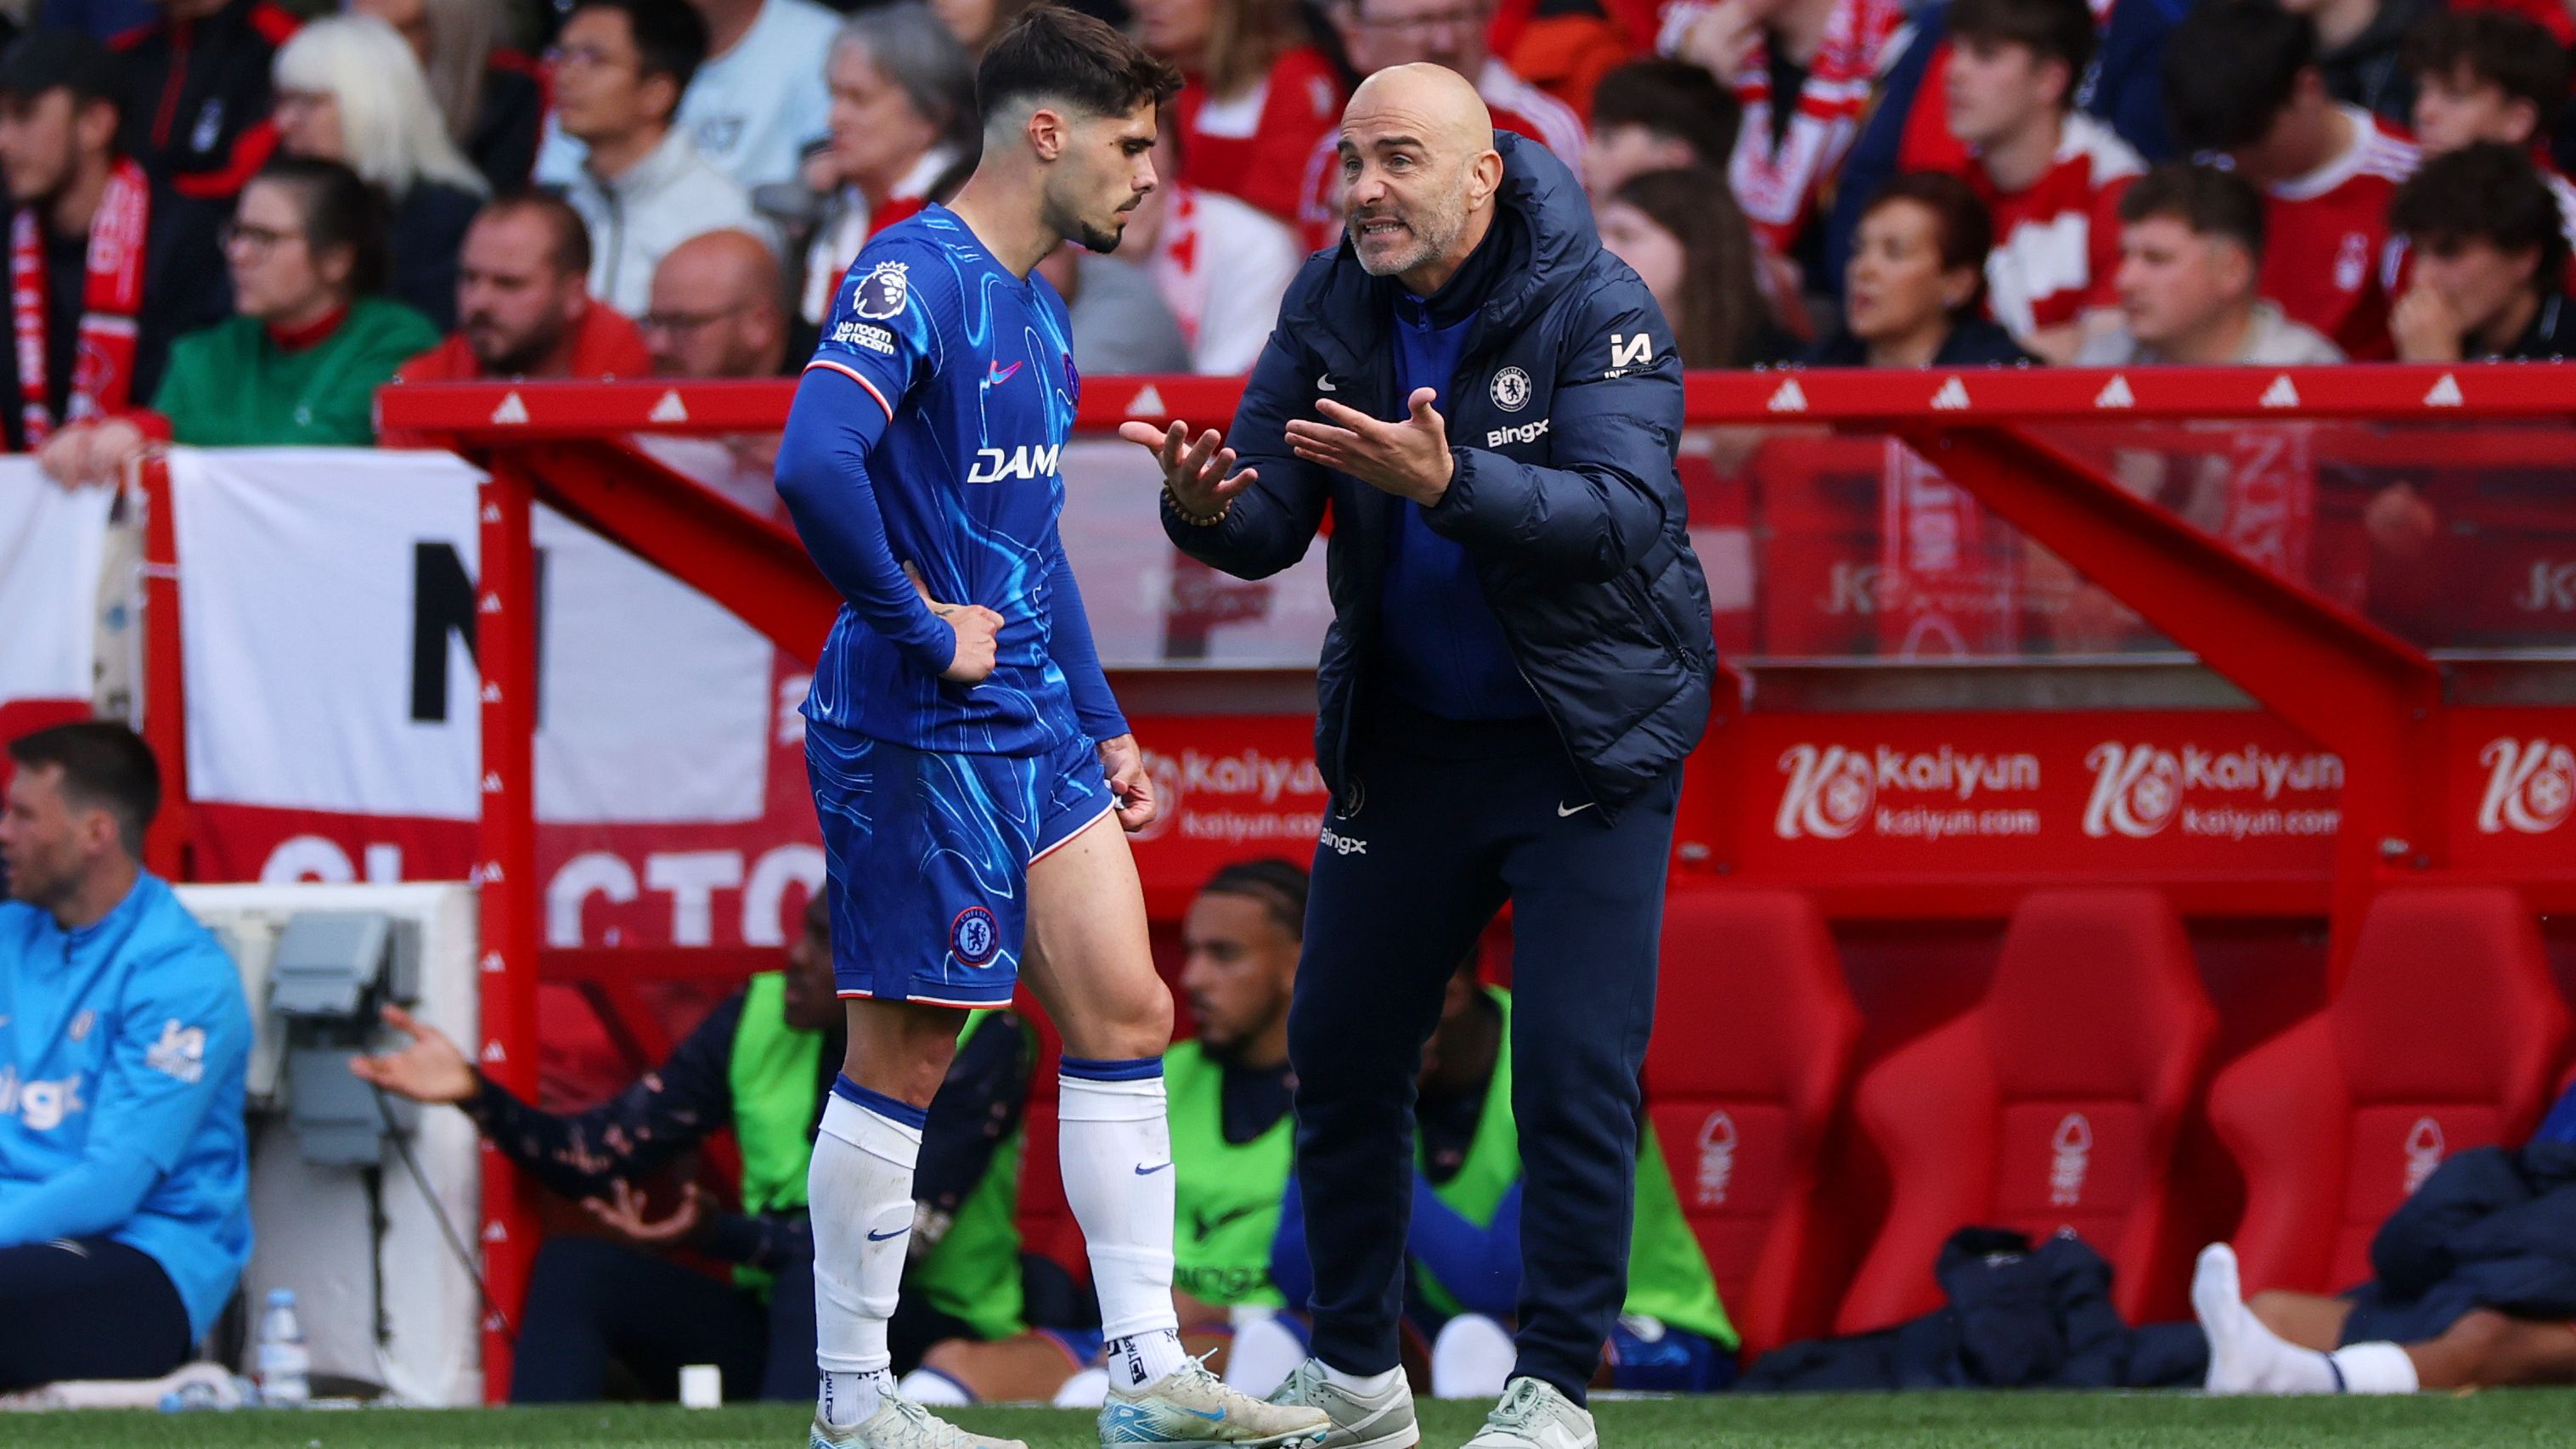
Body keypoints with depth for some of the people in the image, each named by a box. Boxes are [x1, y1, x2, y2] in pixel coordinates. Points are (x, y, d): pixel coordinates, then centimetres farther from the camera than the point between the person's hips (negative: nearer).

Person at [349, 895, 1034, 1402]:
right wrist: (478, 1095, -15)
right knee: (572, 1267, -14)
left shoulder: (983, 1045, -14)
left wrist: (720, 1236, -30)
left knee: (818, 1278, -37)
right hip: (777, 1328, 5)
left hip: (939, 1338, -5)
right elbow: (605, 1154, 0)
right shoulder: (760, 1018, 1)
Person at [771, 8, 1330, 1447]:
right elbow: (814, 464, -31)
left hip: (1036, 731, 9)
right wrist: (919, 626, -21)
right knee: (906, 1054, -3)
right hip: (920, 734, -9)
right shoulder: (913, 280, -15)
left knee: (1126, 1015, 5)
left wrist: (1106, 726, 23)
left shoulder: (1035, 307, 16)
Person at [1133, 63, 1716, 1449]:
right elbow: (1272, 525, -3)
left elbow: (1623, 511, -29)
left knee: (1574, 1071, -10)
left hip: (1586, 743, -5)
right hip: (1403, 743, 5)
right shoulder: (1330, 306, -1)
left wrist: (1447, 481, -43)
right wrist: (1210, 507, -27)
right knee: (1339, 1051, 7)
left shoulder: (1596, 310, -16)